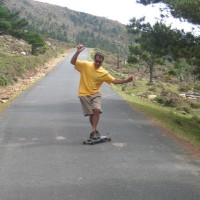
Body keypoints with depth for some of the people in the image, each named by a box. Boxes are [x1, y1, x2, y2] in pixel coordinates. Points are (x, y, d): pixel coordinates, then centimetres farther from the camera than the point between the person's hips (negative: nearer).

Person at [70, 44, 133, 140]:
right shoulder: (85, 65, -6)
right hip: (84, 94, -1)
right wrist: (78, 52, -26)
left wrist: (126, 80, -11)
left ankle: (93, 131, -10)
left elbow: (114, 81, 0)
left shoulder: (103, 73, -2)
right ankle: (95, 131, 20)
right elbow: (72, 62, -11)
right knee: (91, 114, -2)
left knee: (97, 110, -21)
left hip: (95, 94, 2)